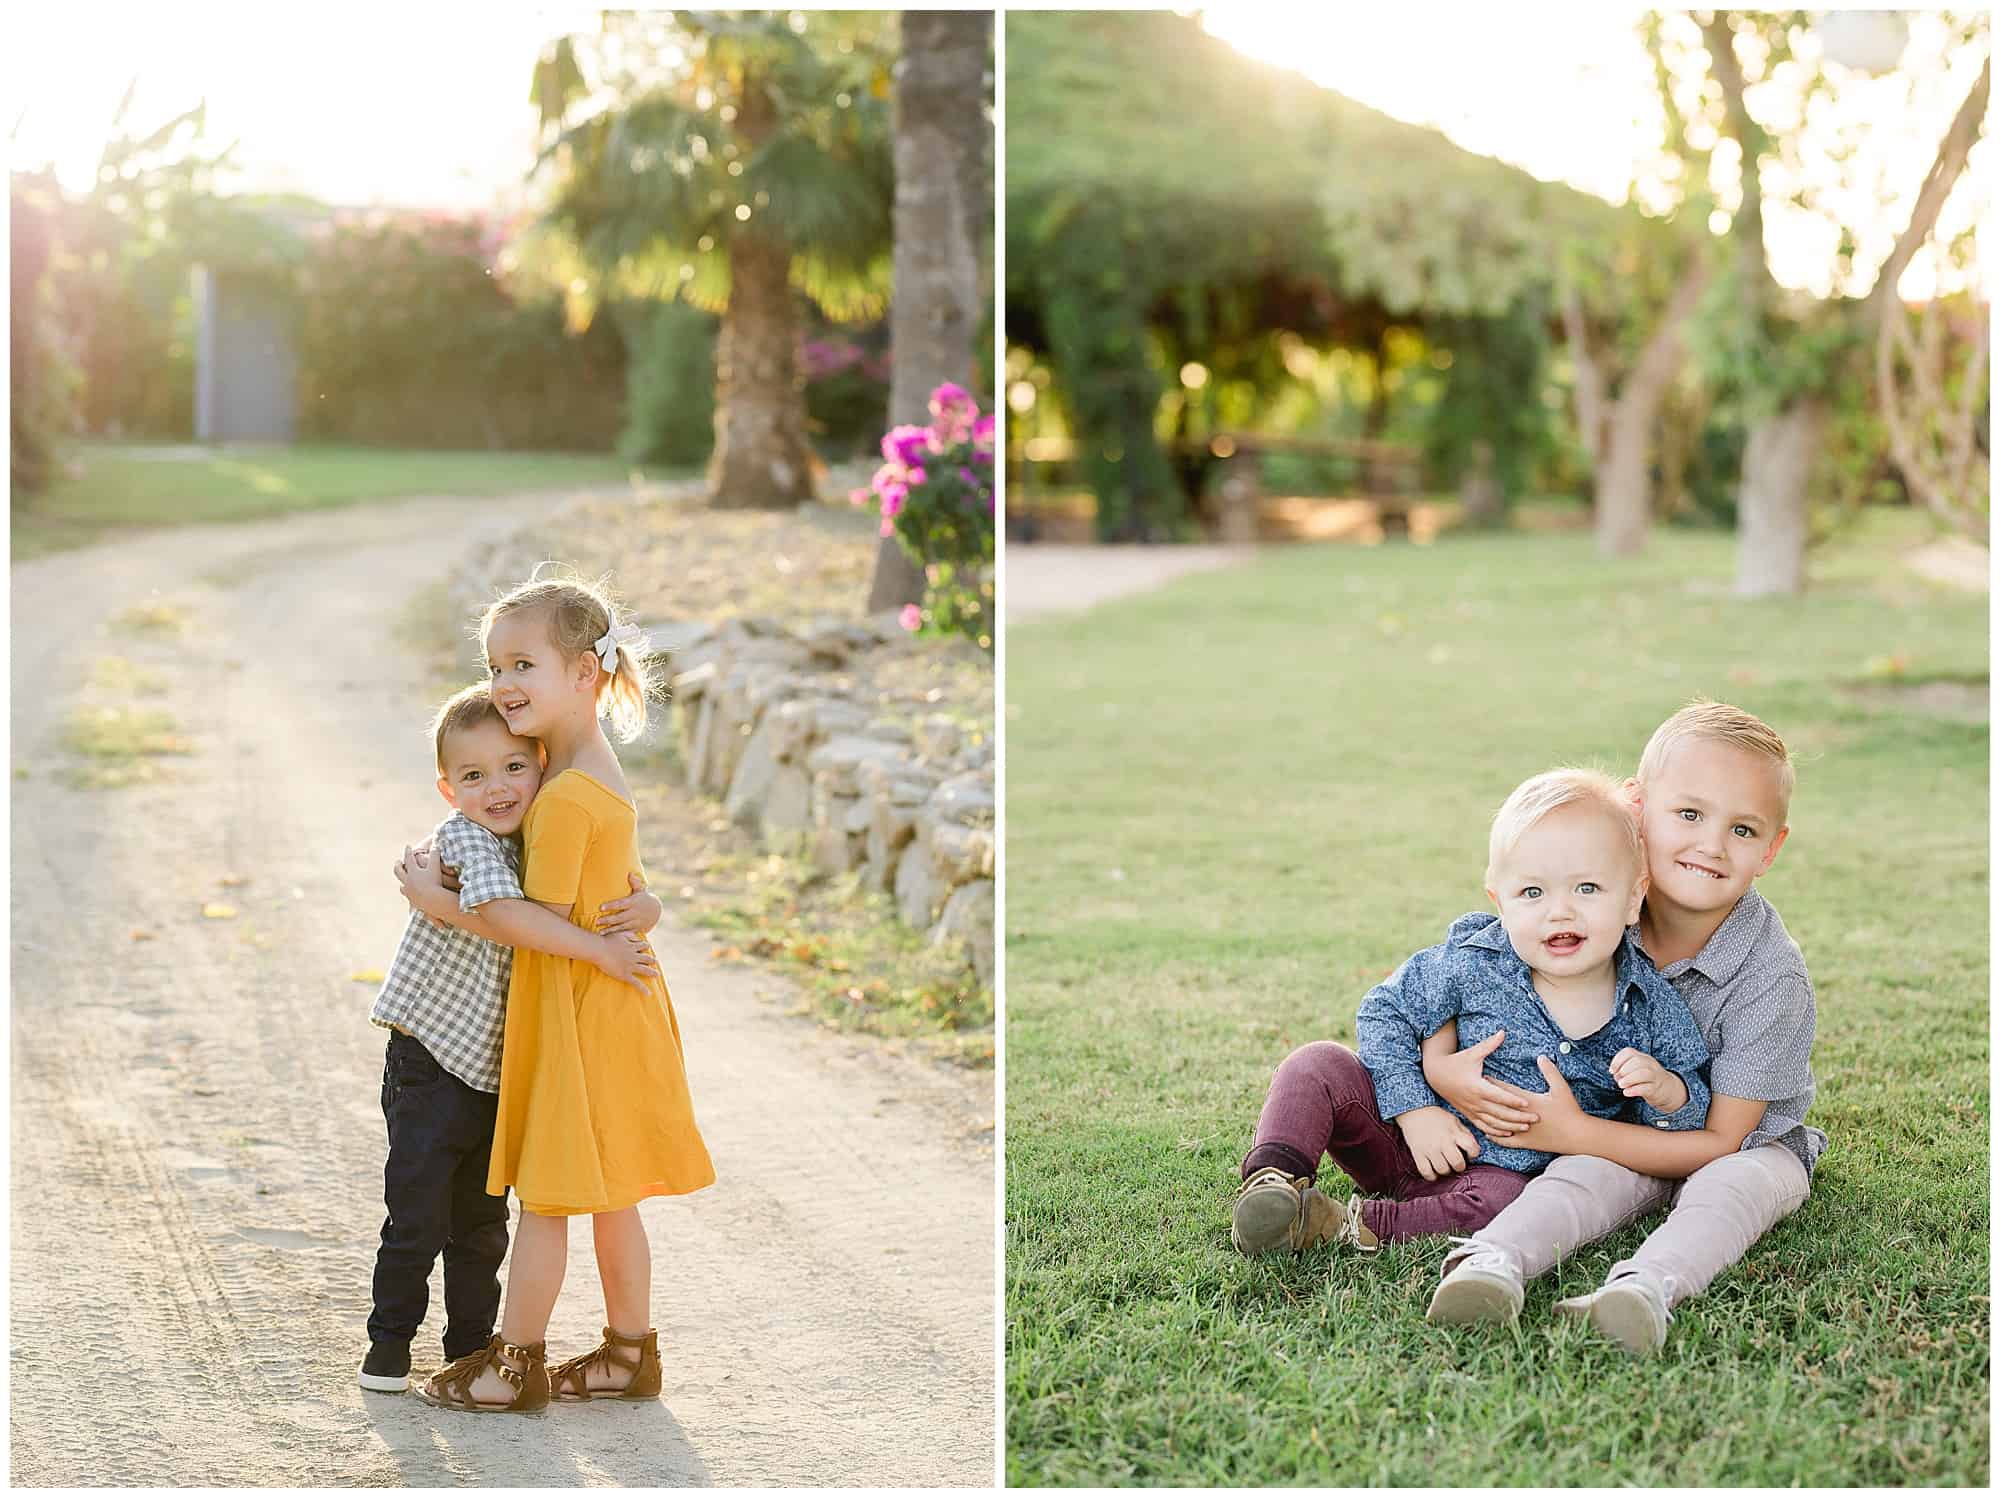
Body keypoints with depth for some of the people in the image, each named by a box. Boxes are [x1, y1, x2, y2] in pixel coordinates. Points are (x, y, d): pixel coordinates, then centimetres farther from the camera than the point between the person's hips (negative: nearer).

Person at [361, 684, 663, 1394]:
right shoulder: (464, 838, -16)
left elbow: (636, 902, 9)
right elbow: (500, 908, -33)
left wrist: (643, 908, -15)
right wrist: (598, 950, -33)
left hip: (496, 1069, 6)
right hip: (429, 1064, -6)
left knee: (483, 1221, 15)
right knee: (418, 1214, -1)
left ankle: (471, 1343, 27)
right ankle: (390, 1341, 14)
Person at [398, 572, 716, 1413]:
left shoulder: (566, 797, -22)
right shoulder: (597, 770, 8)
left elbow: (543, 917, -21)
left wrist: (442, 905, -12)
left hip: (576, 1011, -9)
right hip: (612, 1001, 9)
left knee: (544, 1196, 1)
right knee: (609, 1194, 16)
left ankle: (515, 1365, 10)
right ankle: (629, 1352, 24)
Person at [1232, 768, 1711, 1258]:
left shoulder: (1652, 1007, -11)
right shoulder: (1472, 965, -15)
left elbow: (1696, 1110, 1)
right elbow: (1384, 1012, -5)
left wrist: (1664, 1089, -24)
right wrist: (1414, 1110, -16)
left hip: (1498, 1171, 0)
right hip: (1406, 1139, 0)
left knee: (1500, 1200, -36)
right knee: (1320, 1065, -19)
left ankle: (1352, 1227, -27)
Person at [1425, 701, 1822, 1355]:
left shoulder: (1772, 973, -25)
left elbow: (1720, 1142, -22)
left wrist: (1575, 1133, -29)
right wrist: (1441, 1066, -22)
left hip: (1750, 1144, -2)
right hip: (1619, 1137, 2)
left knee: (1731, 1185, -35)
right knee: (1586, 1177, -30)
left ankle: (1645, 1288, -60)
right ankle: (1491, 1264, -54)